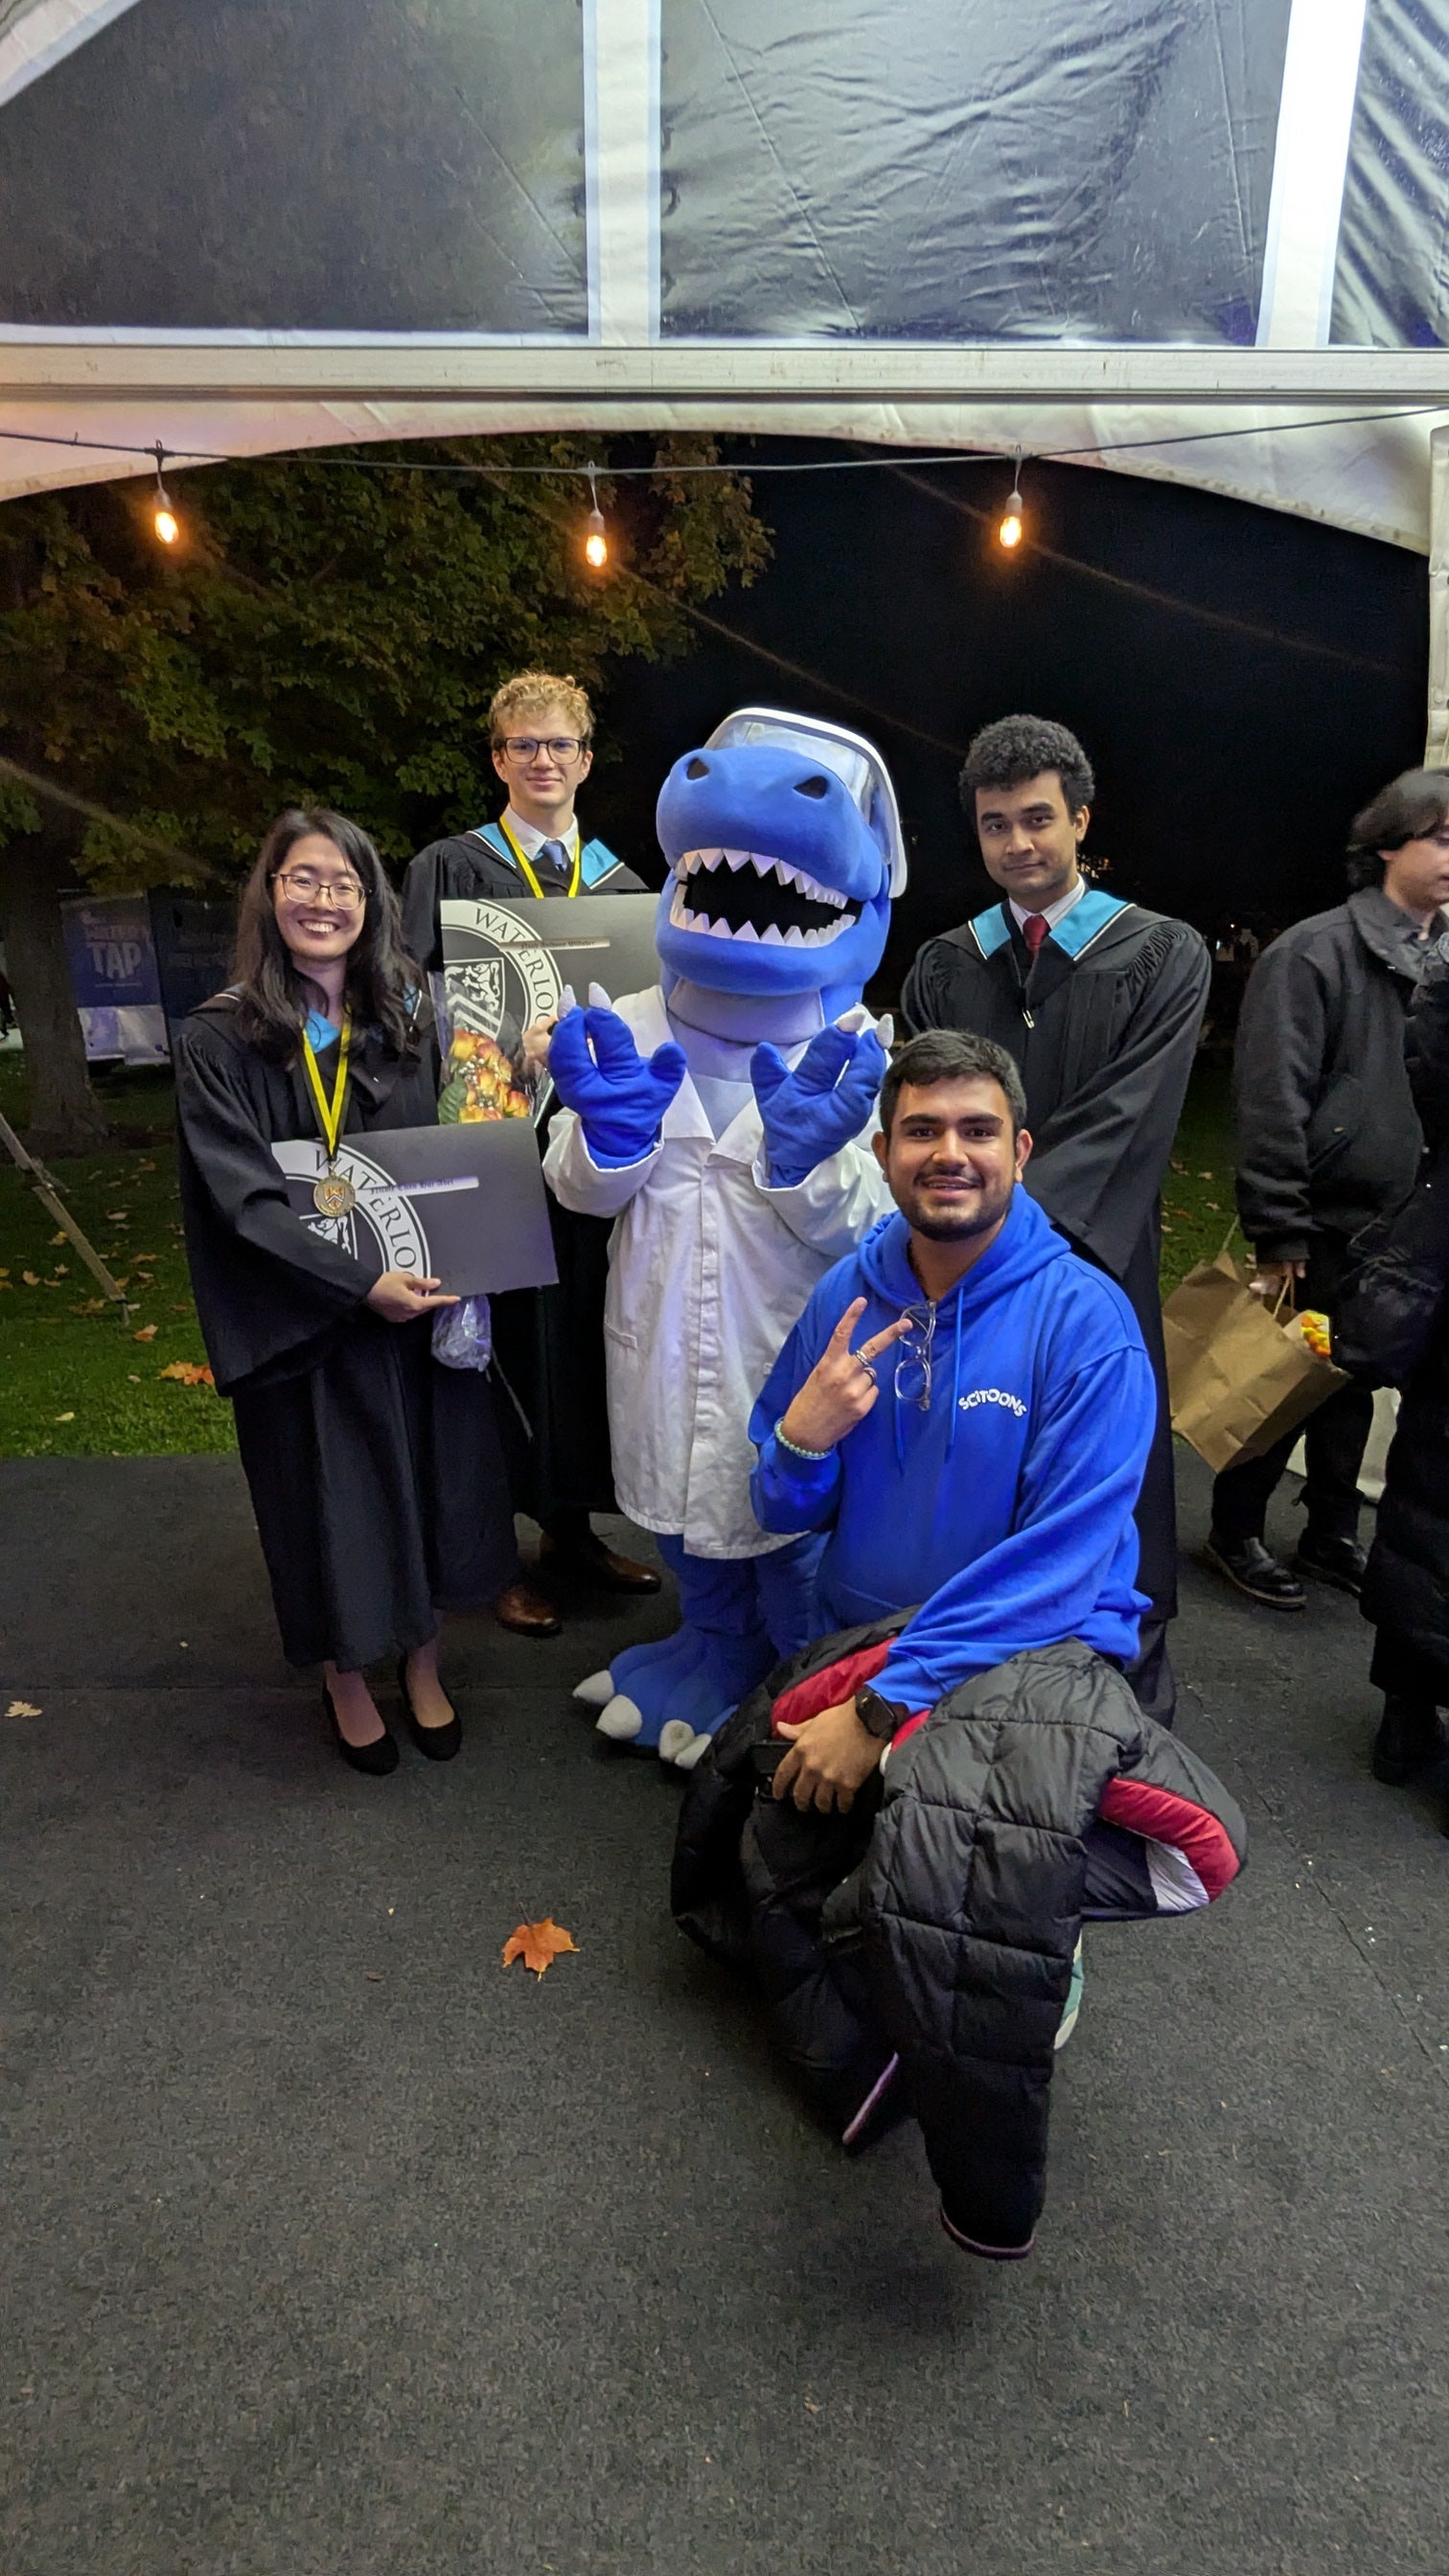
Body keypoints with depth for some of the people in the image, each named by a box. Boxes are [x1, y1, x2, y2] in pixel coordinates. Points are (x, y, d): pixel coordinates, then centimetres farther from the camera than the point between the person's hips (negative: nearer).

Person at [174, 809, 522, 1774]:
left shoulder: (409, 1021, 4)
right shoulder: (220, 1039, -7)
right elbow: (242, 1196, -14)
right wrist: (358, 1281, -22)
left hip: (420, 1307, 3)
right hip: (308, 1324, -3)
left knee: (427, 1484, 11)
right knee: (332, 1501, 9)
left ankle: (422, 1665, 34)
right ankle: (346, 1681, 33)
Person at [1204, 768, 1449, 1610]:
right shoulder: (1316, 953, -10)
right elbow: (1272, 1104, -15)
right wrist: (1278, 1235, -17)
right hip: (1323, 1228, -6)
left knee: (1352, 1389, 17)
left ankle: (1333, 1535, 33)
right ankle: (1236, 1531, 24)